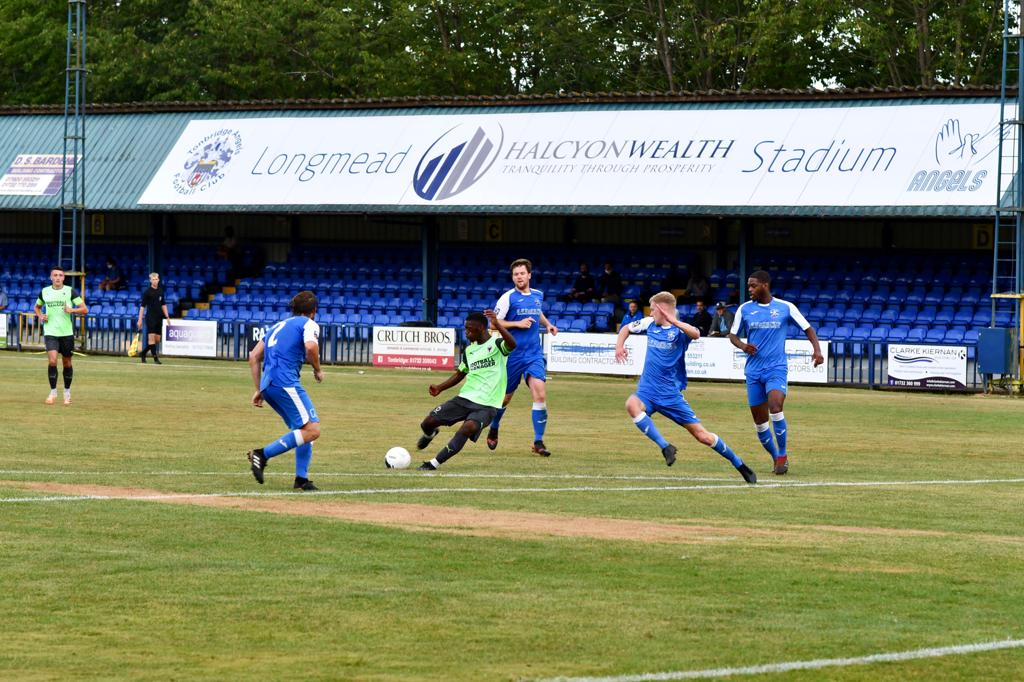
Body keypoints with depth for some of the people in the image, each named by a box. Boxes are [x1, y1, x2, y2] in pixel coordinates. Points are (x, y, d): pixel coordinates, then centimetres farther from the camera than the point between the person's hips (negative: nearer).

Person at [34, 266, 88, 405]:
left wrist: (72, 310, -21)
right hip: (50, 332, 0)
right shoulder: (44, 292, 4)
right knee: (52, 361, -15)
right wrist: (40, 316, 2)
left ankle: (67, 392, 26)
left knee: (67, 363, 8)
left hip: (67, 332, 0)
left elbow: (84, 309, -3)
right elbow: (37, 307, 23)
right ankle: (53, 391, -2)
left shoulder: (70, 291, -2)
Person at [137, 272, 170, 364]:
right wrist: (140, 319, -11)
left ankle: (143, 353, 24)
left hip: (159, 318, 6)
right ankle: (155, 358, -6)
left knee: (157, 339, 7)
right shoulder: (147, 292, -6)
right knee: (151, 338, -7)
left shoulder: (160, 291, 11)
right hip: (150, 317, -6)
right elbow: (142, 306, -6)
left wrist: (167, 316, 13)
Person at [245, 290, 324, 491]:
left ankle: (301, 479, 4)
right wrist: (317, 370, 1)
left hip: (268, 385, 9)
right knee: (312, 429, -13)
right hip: (285, 382, -9)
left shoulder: (278, 326, 28)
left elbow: (254, 357, 25)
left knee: (304, 430, 14)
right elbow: (310, 347, -17)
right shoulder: (309, 324, 6)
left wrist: (259, 390, 26)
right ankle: (263, 454, -20)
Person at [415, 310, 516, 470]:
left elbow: (512, 344, -28)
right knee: (428, 423, -2)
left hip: (487, 404, -6)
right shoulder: (469, 350, 14)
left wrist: (497, 325, -42)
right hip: (465, 398, 6)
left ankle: (434, 464, -26)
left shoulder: (497, 344, -5)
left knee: (469, 427, -33)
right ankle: (430, 434, 37)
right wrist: (440, 388, 12)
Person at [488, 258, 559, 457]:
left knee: (540, 394, -14)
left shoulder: (538, 295, 9)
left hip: (534, 354, 3)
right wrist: (517, 324, -18)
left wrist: (547, 324, 11)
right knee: (505, 397, 10)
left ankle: (538, 441, -10)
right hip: (512, 355, -3)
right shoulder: (508, 297, -7)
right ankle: (493, 431, 38)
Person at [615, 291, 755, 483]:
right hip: (648, 392, 4)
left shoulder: (679, 330, -10)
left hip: (671, 394, -4)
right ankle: (665, 447, -25)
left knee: (702, 435, -1)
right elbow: (626, 329, 24)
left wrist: (673, 322, -42)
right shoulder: (650, 324, 6)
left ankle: (740, 466, 18)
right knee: (632, 405, -33)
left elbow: (695, 334, -34)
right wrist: (619, 346, 7)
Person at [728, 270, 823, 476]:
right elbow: (733, 335, 12)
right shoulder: (745, 309, 4)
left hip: (776, 368, -3)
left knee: (775, 407, -25)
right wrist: (743, 346, -10)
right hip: (753, 371, 3)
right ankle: (776, 458, 22)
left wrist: (817, 349, -11)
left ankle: (782, 455, -11)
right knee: (759, 419, 3)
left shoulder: (785, 308, -2)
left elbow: (807, 329, 5)